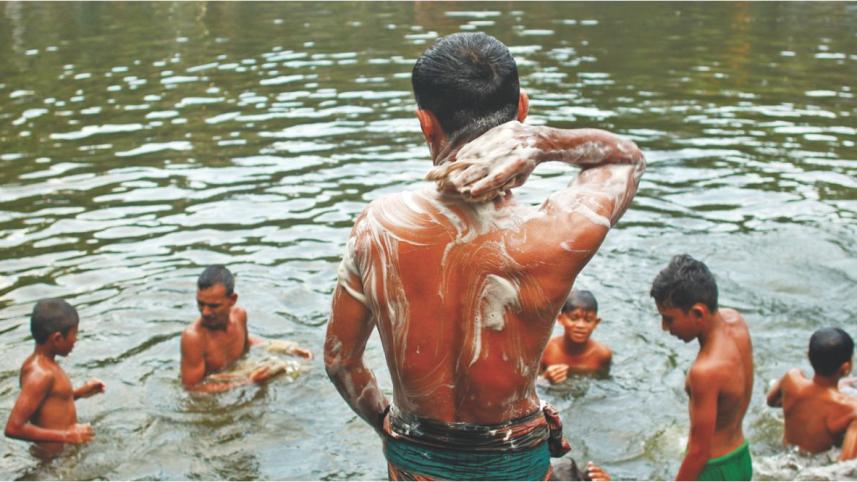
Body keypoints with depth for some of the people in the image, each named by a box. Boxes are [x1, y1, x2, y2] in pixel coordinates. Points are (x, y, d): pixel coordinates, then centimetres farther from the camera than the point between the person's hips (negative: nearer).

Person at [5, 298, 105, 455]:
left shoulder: (37, 362, 4)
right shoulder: (41, 374, -24)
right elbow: (14, 428, -28)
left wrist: (79, 392, 10)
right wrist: (66, 436, -25)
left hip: (64, 453, 9)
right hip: (56, 453, -9)